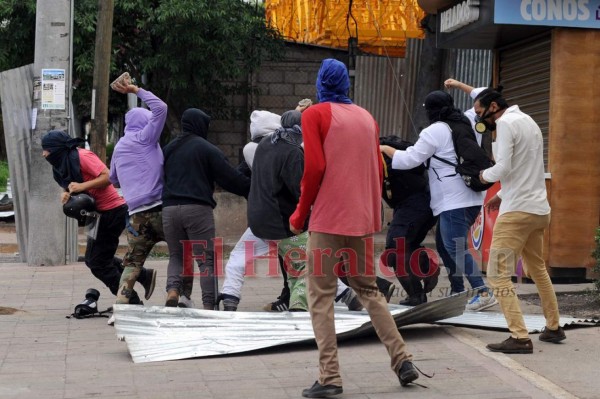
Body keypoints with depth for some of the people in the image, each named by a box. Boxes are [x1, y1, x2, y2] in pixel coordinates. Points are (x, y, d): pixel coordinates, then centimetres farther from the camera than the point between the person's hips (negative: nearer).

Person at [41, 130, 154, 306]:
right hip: (98, 213, 10)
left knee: (98, 263, -6)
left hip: (112, 211, -10)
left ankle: (133, 303, 3)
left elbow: (107, 177, -25)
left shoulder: (82, 156, -19)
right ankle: (143, 276, 22)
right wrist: (67, 194, -7)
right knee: (93, 260, 16)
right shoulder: (62, 163, 9)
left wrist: (82, 186, -29)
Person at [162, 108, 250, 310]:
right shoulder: (207, 149, -1)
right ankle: (209, 304, -1)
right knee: (207, 258, 2)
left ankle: (173, 288, -8)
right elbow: (230, 177, -5)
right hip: (197, 209, -5)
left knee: (176, 255, 16)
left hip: (169, 208, 5)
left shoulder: (168, 149, 16)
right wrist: (251, 190, 4)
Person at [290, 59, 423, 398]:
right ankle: (402, 360, 11)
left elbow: (314, 168, -12)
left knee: (321, 297, 0)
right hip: (363, 219, 6)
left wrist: (300, 214, -2)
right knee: (368, 290, 17)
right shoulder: (367, 117, 14)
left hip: (327, 219, -5)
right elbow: (378, 170, 12)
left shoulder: (315, 115, -3)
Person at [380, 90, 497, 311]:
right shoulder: (464, 125, 15)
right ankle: (457, 292, 20)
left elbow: (410, 159, -10)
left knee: (456, 249, -10)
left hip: (454, 201, -9)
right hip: (470, 198, 9)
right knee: (444, 245, 17)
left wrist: (385, 149, 4)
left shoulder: (434, 131, -8)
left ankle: (484, 293, -16)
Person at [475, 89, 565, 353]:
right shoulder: (529, 121, 18)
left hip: (517, 211, -9)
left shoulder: (506, 123, -9)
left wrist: (484, 175, 0)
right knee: (538, 269, 23)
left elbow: (503, 168, -19)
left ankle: (520, 338, -16)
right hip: (540, 209, 9)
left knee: (498, 275, -9)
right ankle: (553, 328, 31)